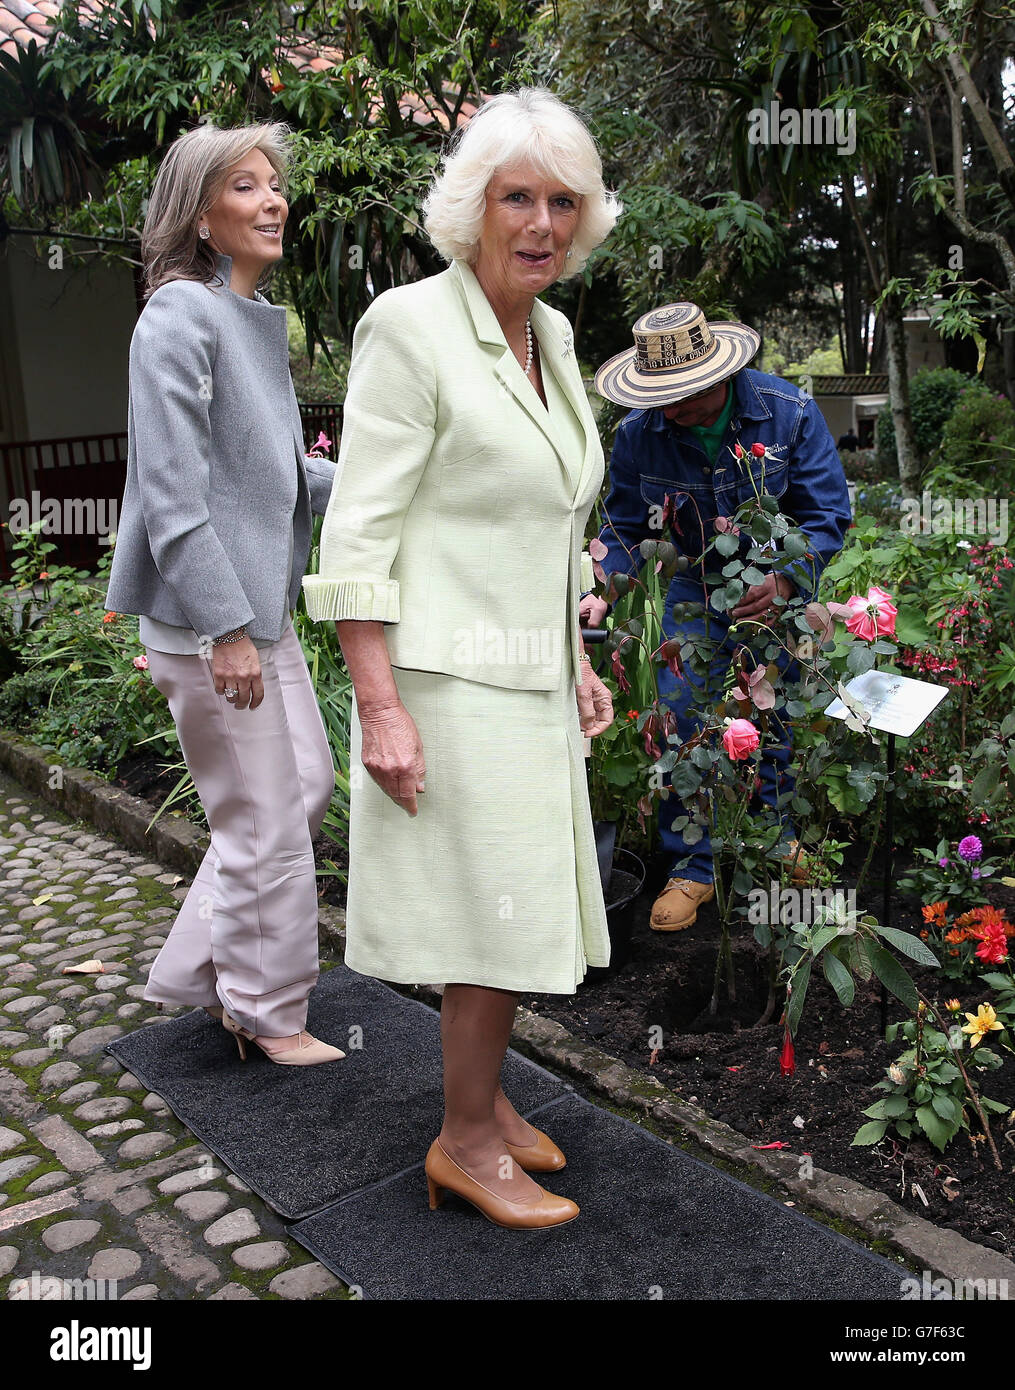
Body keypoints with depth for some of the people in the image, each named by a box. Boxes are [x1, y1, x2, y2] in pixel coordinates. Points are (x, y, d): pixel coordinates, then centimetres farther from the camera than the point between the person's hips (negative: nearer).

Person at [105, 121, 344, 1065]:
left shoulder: (256, 318, 13)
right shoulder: (179, 317, -15)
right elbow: (173, 491, -21)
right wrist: (226, 628, -23)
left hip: (261, 602, 10)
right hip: (206, 615, -10)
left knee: (307, 784, 17)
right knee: (265, 823, 1)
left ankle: (200, 971, 32)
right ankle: (269, 1014, 23)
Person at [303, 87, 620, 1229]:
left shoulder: (552, 333, 11)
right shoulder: (411, 325, -13)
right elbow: (358, 530, -16)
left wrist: (574, 660, 17)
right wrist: (380, 707, -20)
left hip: (527, 676, 8)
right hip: (448, 677, -8)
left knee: (519, 907, 16)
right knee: (500, 912, 0)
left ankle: (482, 1099, 37)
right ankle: (466, 1143, 22)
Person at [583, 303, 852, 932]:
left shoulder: (789, 413, -19)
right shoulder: (639, 434, -14)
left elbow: (830, 515, -14)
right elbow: (625, 530, -2)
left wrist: (783, 581, -32)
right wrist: (603, 592, -22)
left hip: (782, 581, -1)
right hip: (697, 586, 1)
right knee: (680, 716, -10)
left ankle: (778, 835, 31)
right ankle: (692, 867, 4)